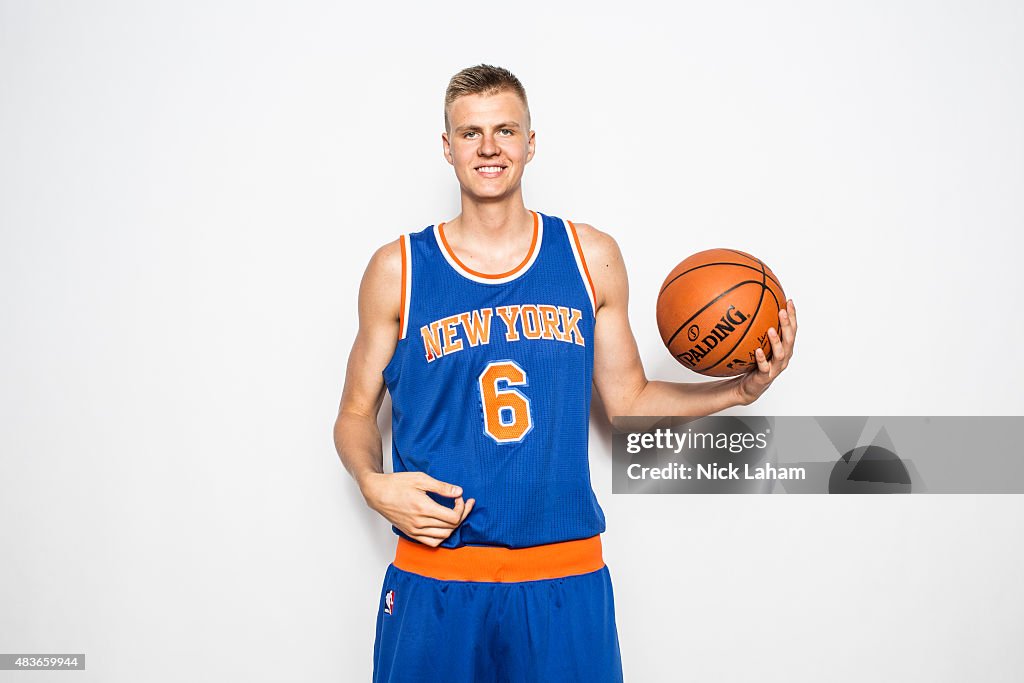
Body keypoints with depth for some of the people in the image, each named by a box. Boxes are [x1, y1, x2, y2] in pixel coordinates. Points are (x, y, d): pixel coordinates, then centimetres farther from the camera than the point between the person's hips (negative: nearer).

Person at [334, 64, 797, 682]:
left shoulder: (591, 258, 4)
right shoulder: (399, 269, 1)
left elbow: (629, 399, 10)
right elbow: (356, 412, 8)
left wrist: (742, 388, 0)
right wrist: (374, 483, -11)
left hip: (565, 579, 1)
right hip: (435, 581, -1)